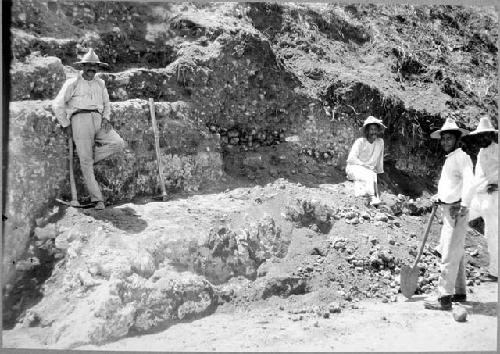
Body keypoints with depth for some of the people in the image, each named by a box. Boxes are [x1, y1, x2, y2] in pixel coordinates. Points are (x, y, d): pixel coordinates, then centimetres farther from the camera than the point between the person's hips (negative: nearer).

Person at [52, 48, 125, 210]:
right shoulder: (73, 83, 5)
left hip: (98, 120, 5)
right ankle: (97, 198, -7)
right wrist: (66, 125, 2)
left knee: (118, 143, -19)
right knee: (85, 160, -9)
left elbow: (106, 104, 30)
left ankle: (90, 157, 0)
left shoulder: (100, 83, 20)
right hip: (80, 118, -4)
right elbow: (57, 105, 5)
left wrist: (106, 118, 11)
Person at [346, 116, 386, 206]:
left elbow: (380, 161, 15)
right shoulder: (360, 142, -9)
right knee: (369, 175, -35)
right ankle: (372, 197, -43)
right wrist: (365, 166, -16)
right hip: (354, 168, -5)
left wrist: (380, 173, 18)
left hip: (370, 171, 5)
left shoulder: (380, 142, 3)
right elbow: (351, 159, -15)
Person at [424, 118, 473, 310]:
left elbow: (469, 181, -26)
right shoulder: (450, 159, 17)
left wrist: (463, 204, -36)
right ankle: (459, 292, 30)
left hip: (456, 210, -10)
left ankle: (444, 298, -4)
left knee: (449, 255, -9)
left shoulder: (461, 157, -12)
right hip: (448, 209, 10)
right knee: (456, 253, 18)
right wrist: (440, 196, 18)